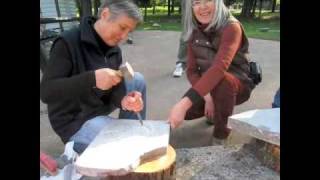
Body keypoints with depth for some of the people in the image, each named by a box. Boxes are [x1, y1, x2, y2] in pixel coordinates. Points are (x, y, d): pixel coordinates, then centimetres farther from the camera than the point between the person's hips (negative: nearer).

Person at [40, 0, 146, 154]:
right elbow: (46, 91, -26)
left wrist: (123, 101, -30)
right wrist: (92, 79, -39)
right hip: (74, 121, -7)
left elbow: (115, 88, -6)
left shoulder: (114, 50, 1)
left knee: (138, 80, 1)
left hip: (100, 108, 7)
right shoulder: (68, 42, -20)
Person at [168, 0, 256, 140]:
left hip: (238, 84, -5)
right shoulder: (194, 32, -6)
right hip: (208, 85, 5)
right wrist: (207, 97, -27)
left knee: (221, 80, -37)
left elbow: (219, 68, -41)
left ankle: (221, 134, -13)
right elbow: (191, 70, -9)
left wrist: (184, 103, -50)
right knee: (187, 111, -15)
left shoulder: (231, 27, -25)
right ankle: (217, 110, 18)